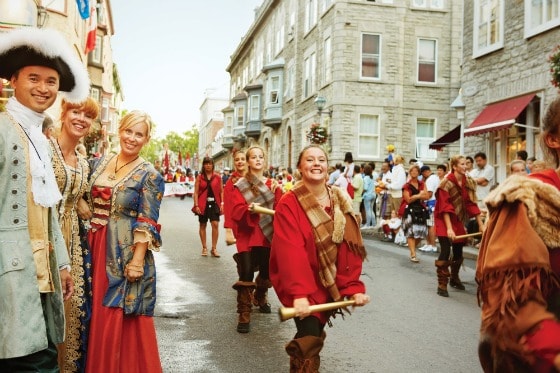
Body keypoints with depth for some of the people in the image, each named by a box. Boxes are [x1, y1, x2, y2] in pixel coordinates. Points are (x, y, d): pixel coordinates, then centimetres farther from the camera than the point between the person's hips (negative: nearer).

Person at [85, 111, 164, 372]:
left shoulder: (149, 175, -7)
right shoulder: (100, 164, 9)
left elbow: (146, 224, -11)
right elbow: (88, 205, 15)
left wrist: (137, 260, -17)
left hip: (125, 253, -5)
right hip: (95, 248, 5)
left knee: (121, 320, 0)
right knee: (98, 316, 13)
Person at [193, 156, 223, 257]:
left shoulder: (217, 176, 4)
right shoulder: (199, 177, 3)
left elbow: (221, 191, 6)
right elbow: (196, 192, 1)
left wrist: (222, 203, -2)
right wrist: (196, 205, -7)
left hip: (214, 203, 0)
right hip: (203, 204, 0)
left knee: (215, 224, -11)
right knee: (202, 225, 8)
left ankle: (214, 249, -2)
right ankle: (204, 248, 20)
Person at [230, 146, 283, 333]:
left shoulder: (273, 184, 9)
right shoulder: (241, 185, -2)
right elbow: (236, 210, -12)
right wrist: (249, 210, -30)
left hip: (267, 235, 4)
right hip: (247, 235, -4)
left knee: (267, 271, 13)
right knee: (246, 274, -11)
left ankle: (260, 297, 42)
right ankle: (244, 314, -4)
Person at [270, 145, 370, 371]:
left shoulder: (341, 203, -2)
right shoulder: (289, 204, -17)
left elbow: (350, 247, -4)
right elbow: (291, 251, -26)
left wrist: (353, 286, -11)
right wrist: (299, 293, -34)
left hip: (329, 283, 5)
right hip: (301, 285, -5)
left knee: (316, 334, 15)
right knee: (309, 338, -14)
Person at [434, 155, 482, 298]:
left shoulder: (468, 182, 0)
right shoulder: (447, 183, -17)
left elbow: (472, 203, 3)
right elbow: (444, 207, -21)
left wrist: (481, 224, 0)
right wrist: (449, 228, -26)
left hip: (459, 220, 6)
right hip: (444, 220, -6)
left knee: (458, 251, 11)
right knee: (446, 251, -15)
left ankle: (454, 278, 33)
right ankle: (442, 284, -7)